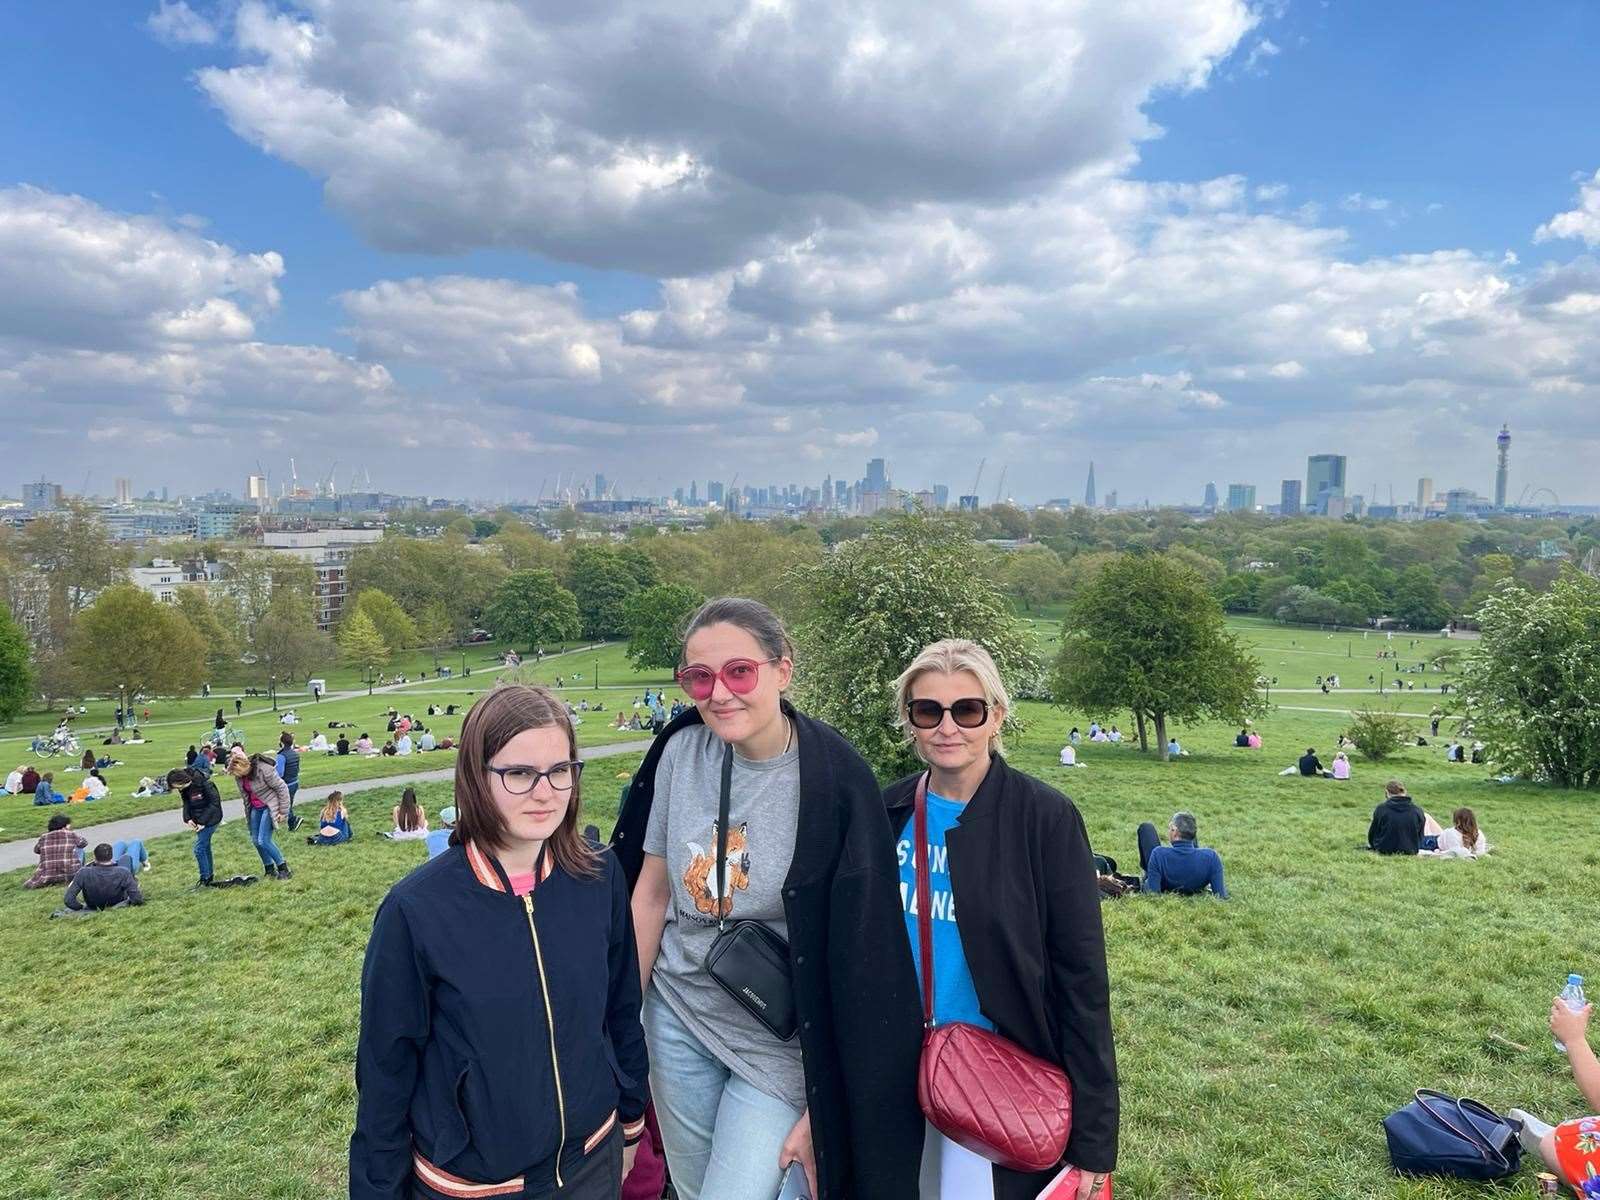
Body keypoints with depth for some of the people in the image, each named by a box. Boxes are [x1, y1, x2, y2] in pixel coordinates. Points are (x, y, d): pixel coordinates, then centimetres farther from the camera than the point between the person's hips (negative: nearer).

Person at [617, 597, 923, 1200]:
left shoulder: (834, 783, -20)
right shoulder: (682, 749, -9)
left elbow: (854, 954, -15)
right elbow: (651, 890, 2)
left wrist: (820, 1105, -12)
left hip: (776, 1039, -4)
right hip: (677, 1014, 4)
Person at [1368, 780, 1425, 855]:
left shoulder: (1381, 809, -11)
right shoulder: (1417, 811, -5)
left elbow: (1371, 836, 0)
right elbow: (1420, 838, 6)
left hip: (1385, 851, -2)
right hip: (1410, 851, 2)